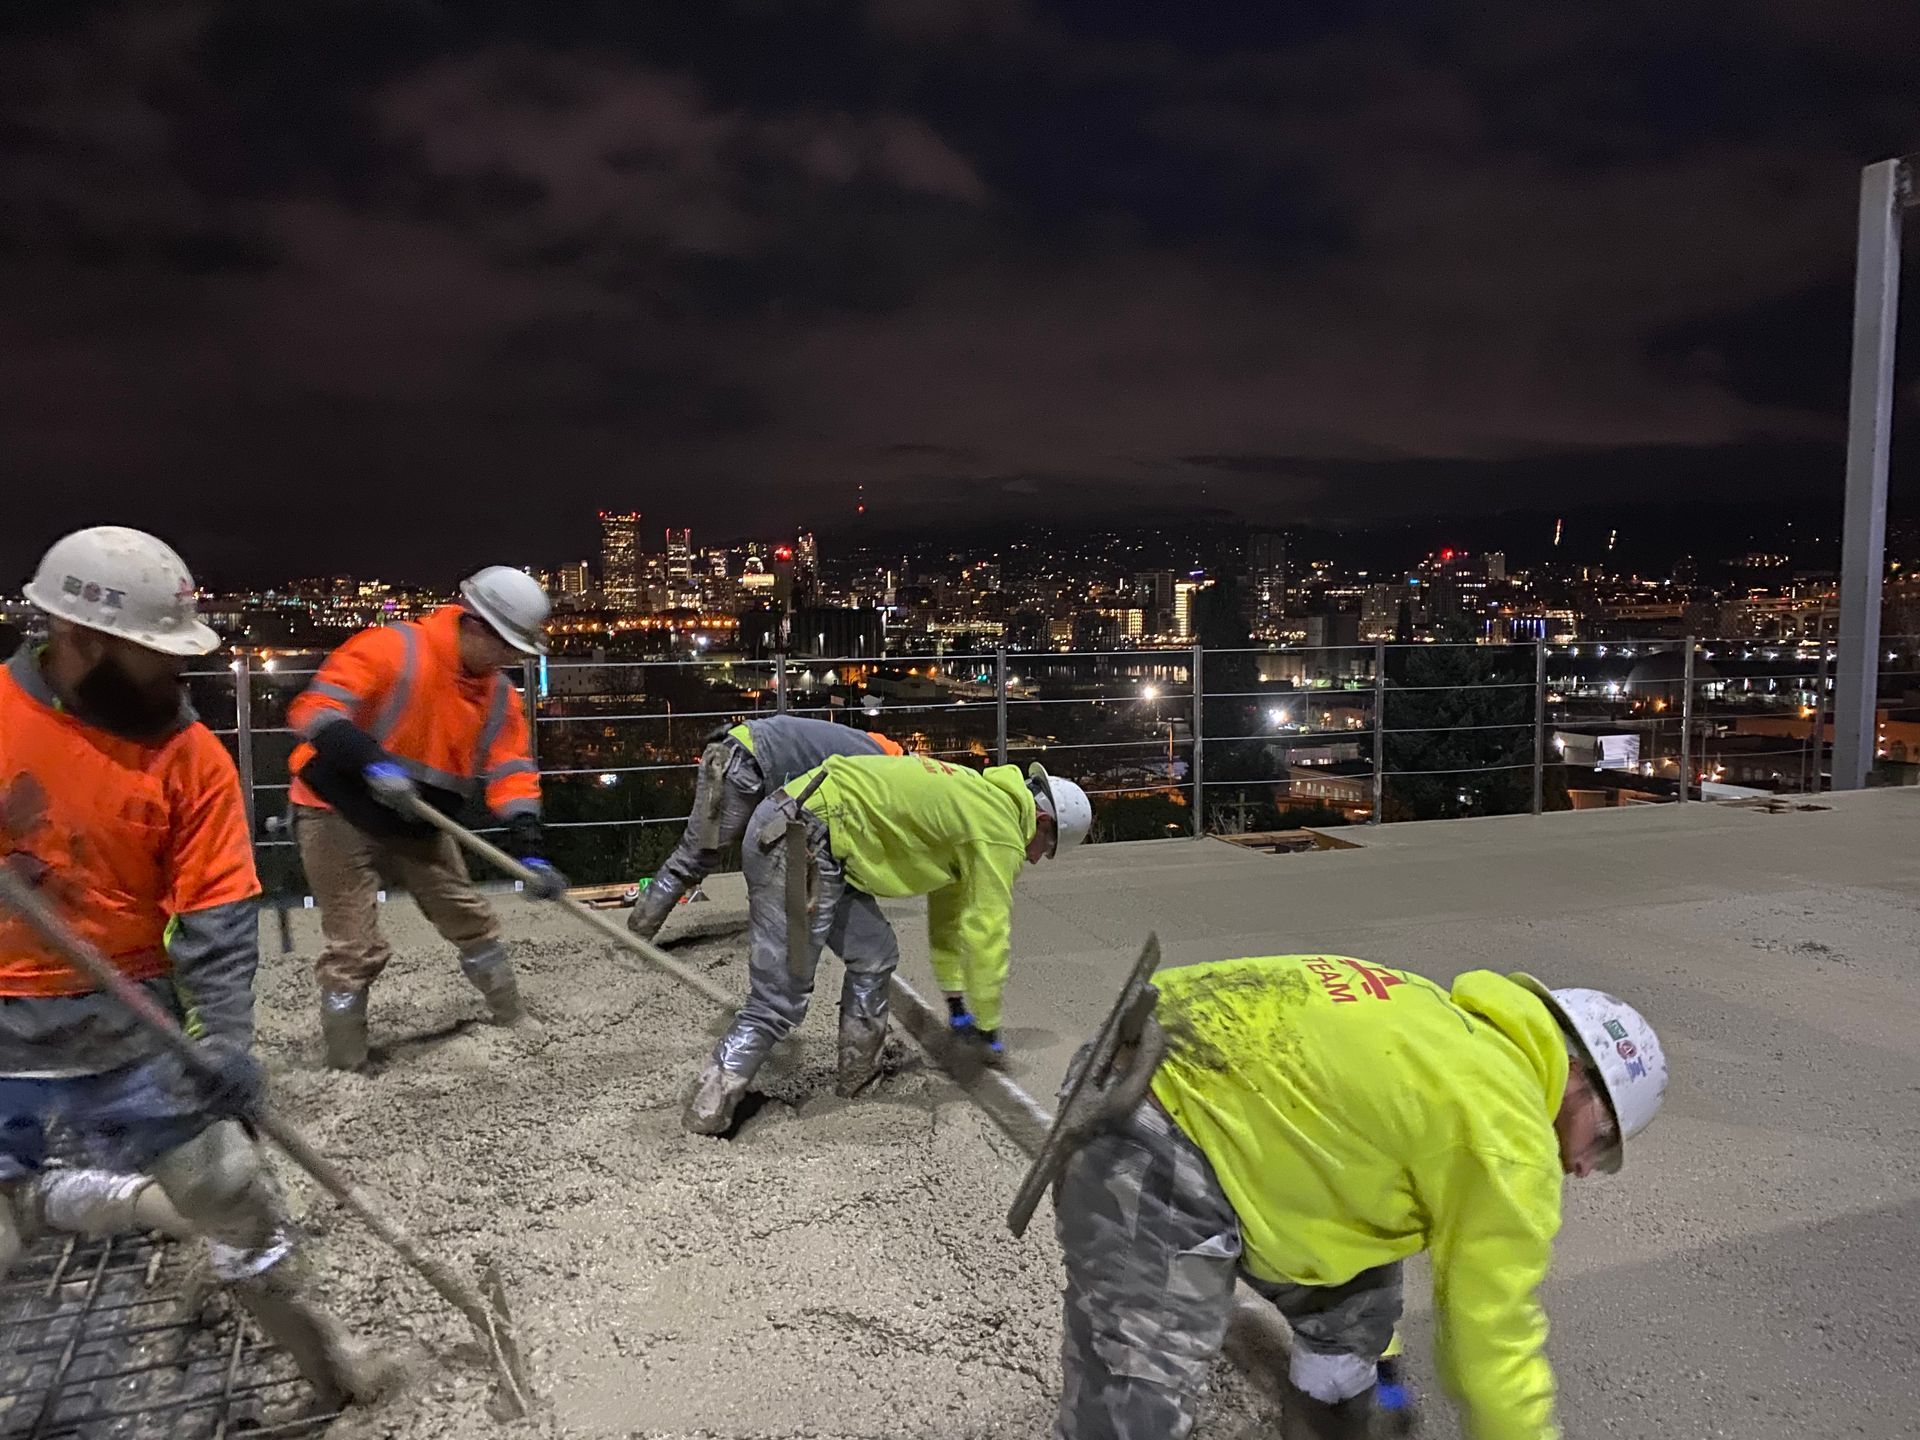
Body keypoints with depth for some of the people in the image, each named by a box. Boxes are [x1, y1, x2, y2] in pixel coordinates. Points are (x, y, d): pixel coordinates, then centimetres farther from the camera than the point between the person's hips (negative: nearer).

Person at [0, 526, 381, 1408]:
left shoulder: (191, 755, -9)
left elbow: (217, 917, -9)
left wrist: (224, 1037, -21)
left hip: (131, 1020, 0)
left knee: (233, 1193, 8)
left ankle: (317, 1352, 27)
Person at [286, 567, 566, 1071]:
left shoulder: (499, 695, -1)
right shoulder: (393, 649, -22)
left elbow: (512, 774, -7)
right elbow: (315, 708, -27)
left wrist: (530, 852, -19)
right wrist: (372, 761, -42)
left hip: (416, 822, 7)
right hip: (339, 814, -6)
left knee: (470, 917, 11)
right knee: (355, 947, -6)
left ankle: (514, 1022, 28)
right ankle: (345, 1067, 11)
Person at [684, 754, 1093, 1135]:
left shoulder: (978, 799, 23)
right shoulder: (1000, 830, -5)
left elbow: (948, 910, 31)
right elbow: (987, 931, -3)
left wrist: (956, 1000, 35)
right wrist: (987, 1026, 11)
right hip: (797, 839, -10)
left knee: (875, 956, 15)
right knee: (779, 1000, -5)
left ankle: (859, 1075, 25)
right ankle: (706, 1115, -2)